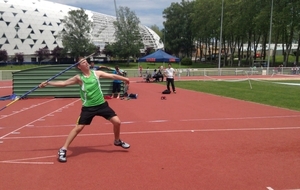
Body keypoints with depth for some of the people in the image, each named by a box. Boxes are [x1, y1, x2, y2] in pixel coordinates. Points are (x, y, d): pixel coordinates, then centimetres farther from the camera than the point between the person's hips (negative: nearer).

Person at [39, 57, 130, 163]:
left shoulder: (97, 73, 1)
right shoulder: (79, 78, -4)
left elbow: (113, 76, 7)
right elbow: (63, 83, -4)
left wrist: (124, 79, 11)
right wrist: (47, 83, -11)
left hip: (102, 104, 3)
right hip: (88, 107, -3)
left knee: (117, 122, 0)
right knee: (78, 128, -6)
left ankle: (117, 141, 29)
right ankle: (63, 149, 4)